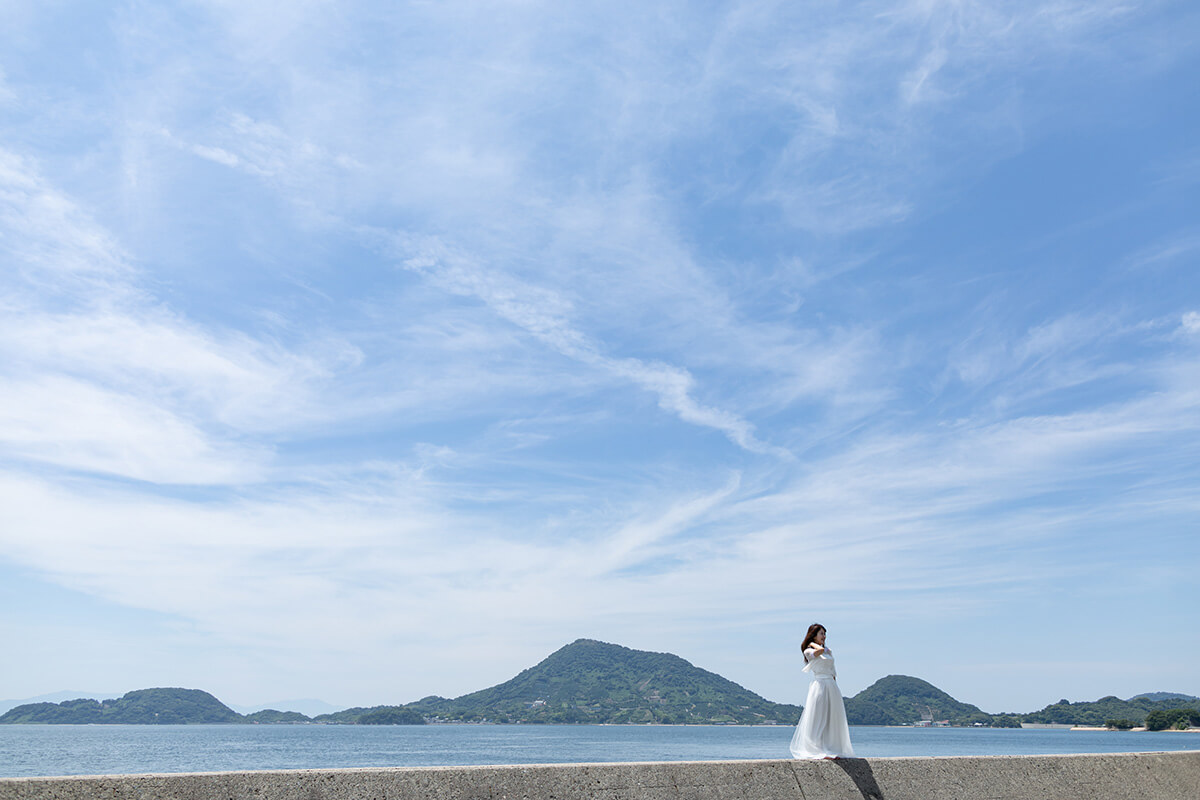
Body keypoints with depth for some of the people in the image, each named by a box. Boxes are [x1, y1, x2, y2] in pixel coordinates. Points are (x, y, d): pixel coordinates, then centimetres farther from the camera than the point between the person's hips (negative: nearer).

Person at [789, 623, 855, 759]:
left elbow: (833, 671, 18)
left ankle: (833, 750, 12)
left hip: (832, 687, 7)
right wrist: (812, 644, -4)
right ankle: (819, 751, -3)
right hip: (819, 686, -6)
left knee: (833, 720, 6)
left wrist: (834, 684, 8)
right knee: (819, 720, -6)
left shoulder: (828, 651, 17)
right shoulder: (809, 652, -2)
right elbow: (820, 650, -23)